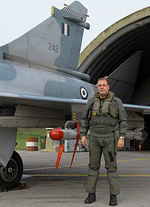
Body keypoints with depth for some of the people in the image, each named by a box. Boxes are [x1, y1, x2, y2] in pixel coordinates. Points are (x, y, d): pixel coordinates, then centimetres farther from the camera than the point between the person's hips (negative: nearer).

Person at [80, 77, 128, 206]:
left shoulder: (116, 102, -3)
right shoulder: (92, 101, 4)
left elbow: (123, 121, -3)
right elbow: (85, 119, 10)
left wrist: (122, 138, -12)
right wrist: (83, 135, 0)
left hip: (109, 138, -2)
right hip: (95, 137, 2)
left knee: (111, 166, -1)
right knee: (93, 166, 5)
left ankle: (114, 196, 7)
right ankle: (91, 194, 13)